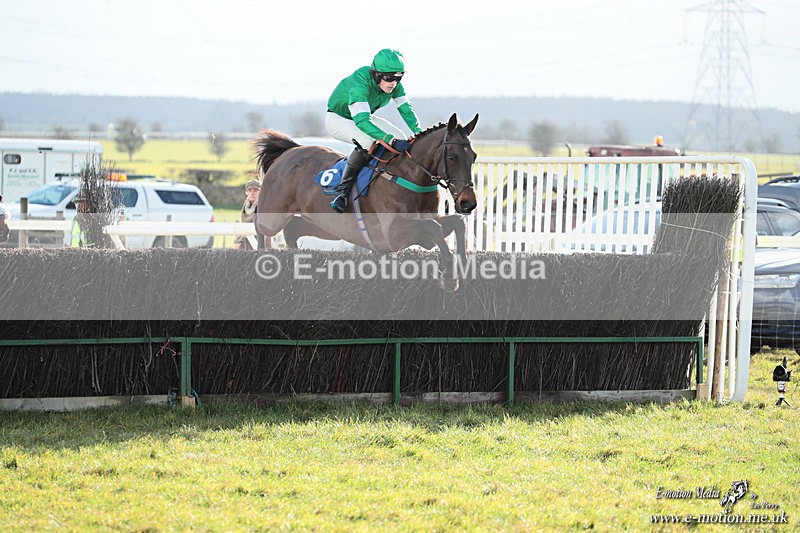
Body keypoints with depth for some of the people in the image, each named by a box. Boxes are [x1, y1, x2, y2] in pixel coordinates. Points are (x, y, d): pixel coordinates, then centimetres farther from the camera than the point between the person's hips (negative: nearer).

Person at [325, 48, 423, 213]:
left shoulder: (394, 85, -17)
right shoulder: (360, 83, -39)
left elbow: (406, 109, -10)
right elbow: (362, 121, -47)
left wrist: (419, 133, -27)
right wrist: (392, 140, -56)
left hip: (365, 117, 7)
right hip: (338, 118, -7)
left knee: (401, 140, -11)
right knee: (368, 141, -35)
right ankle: (342, 189, -26)